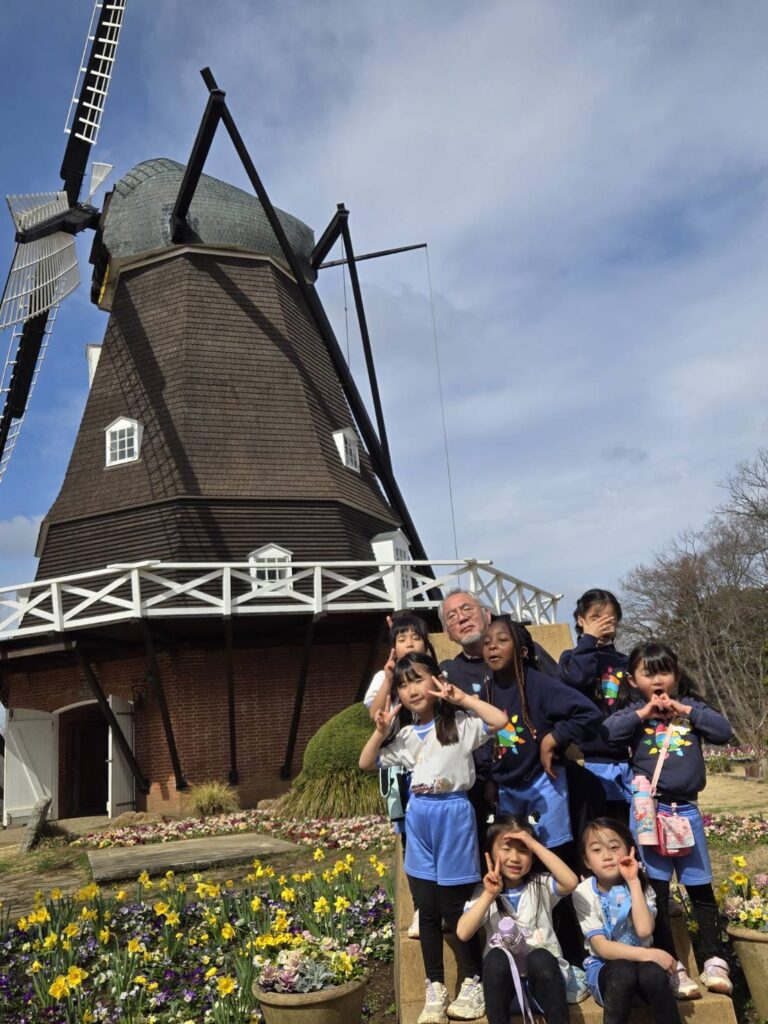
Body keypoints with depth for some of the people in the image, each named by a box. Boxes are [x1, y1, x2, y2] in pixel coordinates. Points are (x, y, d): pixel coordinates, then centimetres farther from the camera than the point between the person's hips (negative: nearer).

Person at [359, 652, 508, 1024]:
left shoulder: (460, 723, -7)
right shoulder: (405, 736, 7)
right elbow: (365, 764, 11)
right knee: (428, 910, 12)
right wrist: (381, 731, -4)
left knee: (455, 907, 4)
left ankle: (473, 982, 21)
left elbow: (501, 720, -22)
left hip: (453, 814, -5)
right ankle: (435, 987, 23)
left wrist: (462, 698, -17)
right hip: (419, 817, 5)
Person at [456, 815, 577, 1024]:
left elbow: (571, 882, -20)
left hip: (543, 976, 0)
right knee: (496, 957, -31)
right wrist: (489, 896, -18)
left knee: (539, 958, -32)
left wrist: (535, 844, -18)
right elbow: (463, 933, -11)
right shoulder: (484, 892, 5)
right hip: (504, 981, 1)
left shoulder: (541, 885, 3)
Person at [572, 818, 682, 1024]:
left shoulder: (640, 885, -3)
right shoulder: (584, 892, -9)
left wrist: (633, 882, -21)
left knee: (653, 973, -33)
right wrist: (648, 954, -26)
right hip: (604, 967, -2)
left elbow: (644, 930, -20)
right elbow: (602, 947, -16)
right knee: (623, 971, -35)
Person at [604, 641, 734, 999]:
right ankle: (672, 967, 13)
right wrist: (643, 713, -15)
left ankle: (714, 962, 26)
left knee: (701, 888, 13)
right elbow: (604, 733, -16)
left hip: (687, 809, 2)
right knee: (656, 891, 3)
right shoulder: (633, 712, -1)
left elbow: (723, 731, -6)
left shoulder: (690, 707, 6)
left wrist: (684, 710, -11)